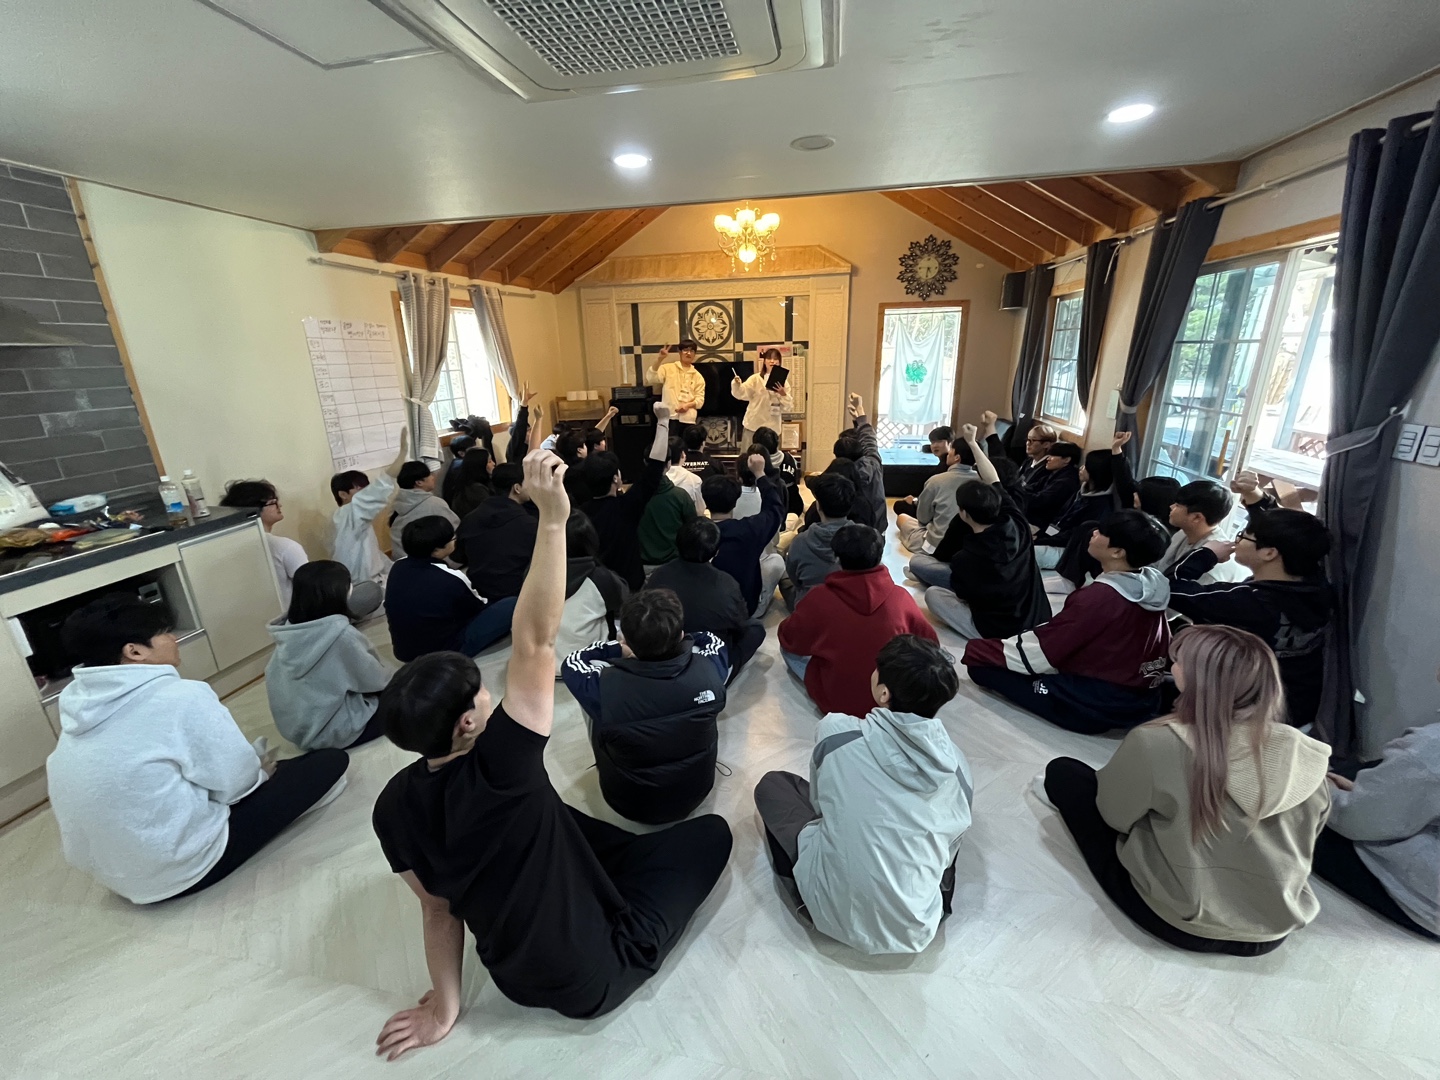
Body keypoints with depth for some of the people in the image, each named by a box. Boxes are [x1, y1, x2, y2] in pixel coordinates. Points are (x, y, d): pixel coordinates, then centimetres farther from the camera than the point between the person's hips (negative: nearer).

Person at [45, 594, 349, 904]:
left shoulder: (79, 708, 1)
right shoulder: (179, 696, -22)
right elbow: (235, 783, -16)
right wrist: (260, 771, 6)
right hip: (182, 868, -8)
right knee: (331, 760, -3)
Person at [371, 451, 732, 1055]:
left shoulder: (392, 806, -15)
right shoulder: (494, 771, -36)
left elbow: (438, 910, -6)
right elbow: (534, 644, -43)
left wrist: (444, 1008, 10)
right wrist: (553, 519, -48)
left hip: (514, 978, 6)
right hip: (593, 978, -6)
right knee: (711, 832, 6)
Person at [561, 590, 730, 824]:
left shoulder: (606, 687, -32)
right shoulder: (708, 671, -27)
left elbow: (572, 663, -9)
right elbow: (715, 643, -1)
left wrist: (618, 649, 2)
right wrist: (673, 641, 6)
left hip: (629, 803, -1)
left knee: (592, 664, 2)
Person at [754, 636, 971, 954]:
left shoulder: (836, 731, -18)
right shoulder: (957, 764, -9)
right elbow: (950, 843, 7)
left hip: (837, 913, -3)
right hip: (917, 926, 4)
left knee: (772, 784, 15)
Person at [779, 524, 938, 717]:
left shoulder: (819, 598, -19)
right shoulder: (901, 596, -13)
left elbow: (789, 640, -2)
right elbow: (930, 643, 3)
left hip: (835, 702, -2)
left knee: (787, 645, 14)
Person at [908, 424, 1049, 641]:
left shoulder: (966, 558, -28)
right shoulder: (1017, 525, -13)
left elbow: (964, 594, -6)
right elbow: (994, 481, 2)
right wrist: (972, 443, 12)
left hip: (1001, 632, -6)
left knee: (933, 594, 3)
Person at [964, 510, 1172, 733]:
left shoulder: (1099, 597, -26)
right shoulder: (1153, 585, -2)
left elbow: (1042, 647, -18)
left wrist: (975, 650, -7)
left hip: (1095, 705, -8)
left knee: (982, 665, -11)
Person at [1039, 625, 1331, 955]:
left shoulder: (1156, 743, -28)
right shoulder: (1304, 754, -14)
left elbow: (1114, 812, -10)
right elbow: (1305, 835, 5)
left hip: (1182, 925, -4)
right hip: (1274, 931, 5)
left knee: (1063, 772, 6)